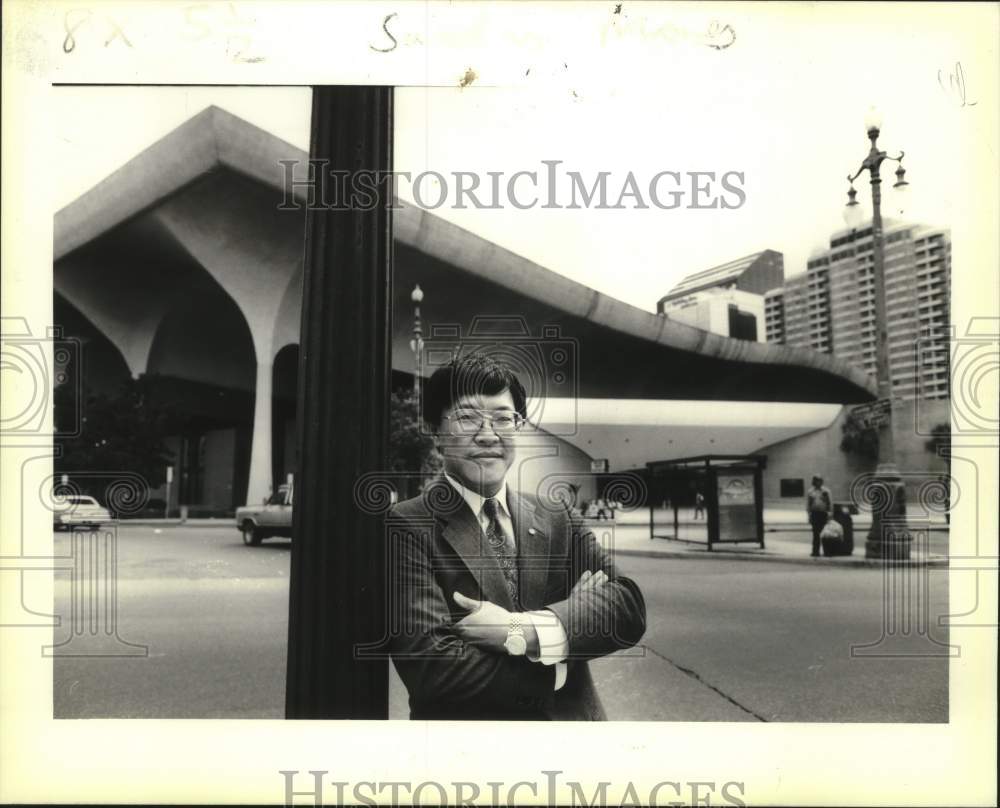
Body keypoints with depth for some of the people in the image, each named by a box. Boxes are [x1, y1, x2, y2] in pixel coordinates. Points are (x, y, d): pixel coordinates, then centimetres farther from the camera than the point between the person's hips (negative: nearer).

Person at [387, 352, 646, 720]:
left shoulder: (557, 521, -1)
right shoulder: (405, 527, -15)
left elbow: (629, 606, -11)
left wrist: (520, 630, -25)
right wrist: (575, 611, -17)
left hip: (570, 719, 4)